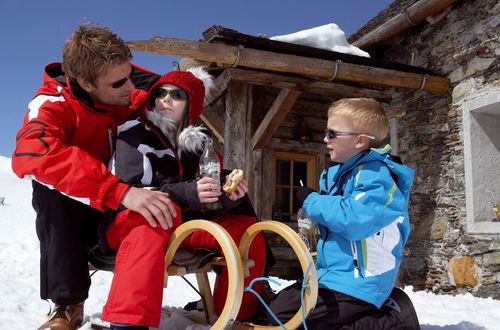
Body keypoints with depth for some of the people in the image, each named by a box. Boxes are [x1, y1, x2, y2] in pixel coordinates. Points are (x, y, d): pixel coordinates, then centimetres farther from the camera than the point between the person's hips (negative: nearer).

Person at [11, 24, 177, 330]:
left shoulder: (141, 89, -14)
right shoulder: (54, 103, -21)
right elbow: (30, 154, -44)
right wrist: (120, 191, -55)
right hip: (73, 214, -1)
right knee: (52, 188, -34)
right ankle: (68, 304, -24)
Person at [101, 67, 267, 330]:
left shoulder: (200, 142, 6)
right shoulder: (135, 133, -9)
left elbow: (209, 198, 4)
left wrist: (230, 196, -20)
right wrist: (186, 193, -36)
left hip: (183, 223, 6)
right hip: (131, 222, -5)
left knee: (246, 229, -7)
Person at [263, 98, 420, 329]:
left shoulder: (377, 176, -17)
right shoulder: (336, 173, 11)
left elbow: (354, 219, -32)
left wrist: (312, 201, -17)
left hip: (357, 284, -10)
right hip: (331, 273, 10)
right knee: (281, 302, 19)